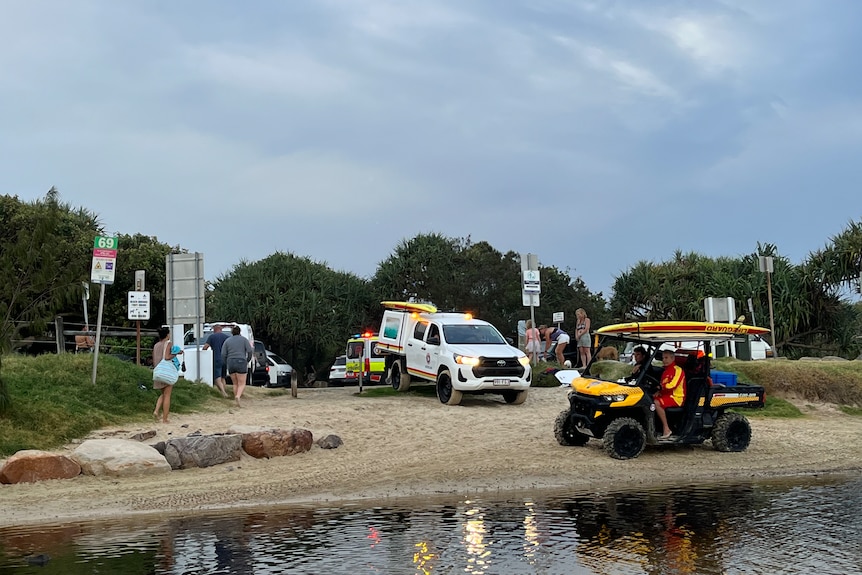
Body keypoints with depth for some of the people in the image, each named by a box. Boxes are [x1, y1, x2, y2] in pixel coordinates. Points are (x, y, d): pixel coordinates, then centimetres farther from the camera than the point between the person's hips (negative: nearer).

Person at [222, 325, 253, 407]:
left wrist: (226, 365, 13)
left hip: (230, 364, 3)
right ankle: (238, 397, -30)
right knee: (242, 384, -2)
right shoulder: (243, 339, 4)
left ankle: (237, 402, 12)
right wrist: (248, 360, 13)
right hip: (241, 363, -3)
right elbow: (250, 351, -4)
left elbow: (223, 354, 1)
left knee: (235, 384, 16)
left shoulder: (227, 341, 9)